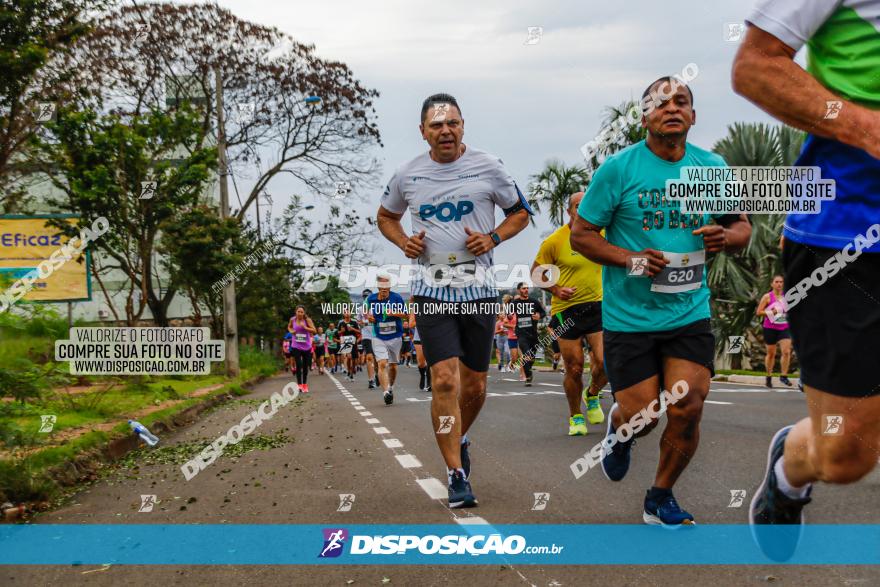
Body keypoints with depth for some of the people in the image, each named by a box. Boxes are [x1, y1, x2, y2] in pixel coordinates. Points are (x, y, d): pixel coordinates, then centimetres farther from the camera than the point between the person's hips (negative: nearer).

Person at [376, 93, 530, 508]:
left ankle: (459, 439, 40)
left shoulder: (487, 167, 1)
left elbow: (520, 212, 11)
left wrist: (493, 238, -7)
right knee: (445, 381, -13)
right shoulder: (407, 175, 5)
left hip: (478, 287, 1)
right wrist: (403, 242, 0)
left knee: (474, 387, 9)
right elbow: (385, 217, 21)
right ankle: (457, 476, -5)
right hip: (432, 289, 0)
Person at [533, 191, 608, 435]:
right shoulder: (555, 241, -7)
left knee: (604, 362, -10)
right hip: (566, 311, -2)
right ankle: (576, 416, 25)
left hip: (598, 306, 2)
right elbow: (536, 271, 2)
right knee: (574, 368, 1)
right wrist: (555, 289, -13)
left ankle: (592, 395, 24)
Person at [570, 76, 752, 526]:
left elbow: (742, 226, 14)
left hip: (690, 312, 3)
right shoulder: (618, 168, -8)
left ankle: (660, 500, 20)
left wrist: (725, 237, -10)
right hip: (629, 316, -3)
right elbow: (580, 234, -4)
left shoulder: (712, 166, 2)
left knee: (688, 409, -5)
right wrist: (629, 259, -19)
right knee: (642, 415, -1)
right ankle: (619, 431, 39)